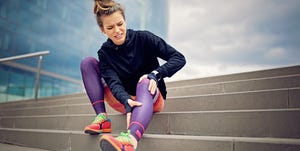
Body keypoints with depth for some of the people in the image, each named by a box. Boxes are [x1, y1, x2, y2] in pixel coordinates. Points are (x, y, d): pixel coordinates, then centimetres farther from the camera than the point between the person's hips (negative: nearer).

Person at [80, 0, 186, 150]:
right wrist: (126, 102, -41)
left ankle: (132, 137, -69)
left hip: (151, 98, -3)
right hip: (124, 101, 3)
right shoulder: (105, 52, -2)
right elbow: (113, 82, -20)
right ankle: (102, 117, -23)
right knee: (87, 62, -9)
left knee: (144, 83, -41)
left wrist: (155, 74, -28)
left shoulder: (143, 38, -9)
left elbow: (179, 58, -12)